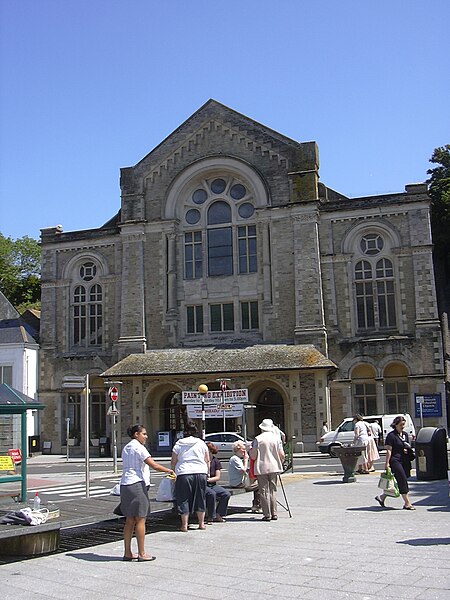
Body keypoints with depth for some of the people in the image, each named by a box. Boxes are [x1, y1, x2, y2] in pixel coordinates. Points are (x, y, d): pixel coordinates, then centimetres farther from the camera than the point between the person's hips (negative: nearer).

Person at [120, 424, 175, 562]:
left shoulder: (126, 448, 17)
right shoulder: (138, 447, -11)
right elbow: (154, 465, -16)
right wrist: (169, 471, -4)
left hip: (125, 485, 9)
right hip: (137, 484, -9)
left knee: (130, 520, 12)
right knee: (140, 520, -3)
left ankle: (127, 553, 16)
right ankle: (141, 553, 0)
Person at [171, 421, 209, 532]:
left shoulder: (179, 444, 4)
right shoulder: (201, 443, 8)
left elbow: (173, 462, 6)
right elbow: (207, 461, 11)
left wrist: (173, 473, 20)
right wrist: (207, 473, 23)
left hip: (184, 474, -2)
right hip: (200, 473, 2)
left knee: (183, 499, 5)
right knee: (200, 498, 13)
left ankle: (184, 525, 5)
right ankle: (201, 523, 18)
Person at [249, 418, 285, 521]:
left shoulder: (258, 439, -9)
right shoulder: (276, 438, 0)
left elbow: (253, 456, -9)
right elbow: (282, 455, 0)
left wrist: (250, 450, 11)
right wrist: (279, 463, 20)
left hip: (262, 469, -3)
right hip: (273, 467, 3)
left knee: (264, 491, 2)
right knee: (273, 490, 13)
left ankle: (267, 515, 2)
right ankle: (274, 514, 15)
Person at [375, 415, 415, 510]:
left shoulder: (405, 434, 16)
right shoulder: (391, 435, -8)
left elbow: (408, 447, 26)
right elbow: (388, 450, -11)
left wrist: (407, 449, 3)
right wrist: (387, 462, -15)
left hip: (405, 461, 8)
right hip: (395, 461, -8)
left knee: (396, 482, 10)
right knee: (403, 480, -9)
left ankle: (382, 497, 23)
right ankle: (407, 503, -3)